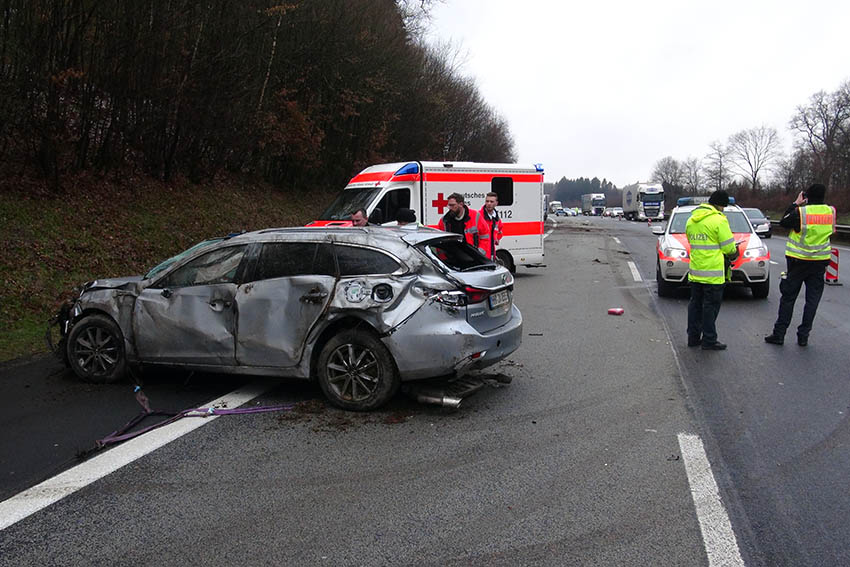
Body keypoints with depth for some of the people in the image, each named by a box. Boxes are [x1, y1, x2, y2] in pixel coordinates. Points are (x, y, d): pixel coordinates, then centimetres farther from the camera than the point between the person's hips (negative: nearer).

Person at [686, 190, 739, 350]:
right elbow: (729, 247, -11)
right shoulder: (719, 220, -13)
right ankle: (709, 340, 7)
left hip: (695, 271, 7)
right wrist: (733, 253, 12)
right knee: (711, 306, 1)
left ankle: (693, 337, 20)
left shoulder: (691, 220, 10)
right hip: (713, 273, -7)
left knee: (695, 304, 14)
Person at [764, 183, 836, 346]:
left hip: (798, 261, -3)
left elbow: (783, 222, 0)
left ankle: (778, 334, 7)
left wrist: (795, 204, 5)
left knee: (788, 298, 5)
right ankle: (803, 336, 10)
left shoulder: (800, 211, -15)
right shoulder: (831, 211, -1)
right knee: (812, 299, 8)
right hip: (820, 262, 3)